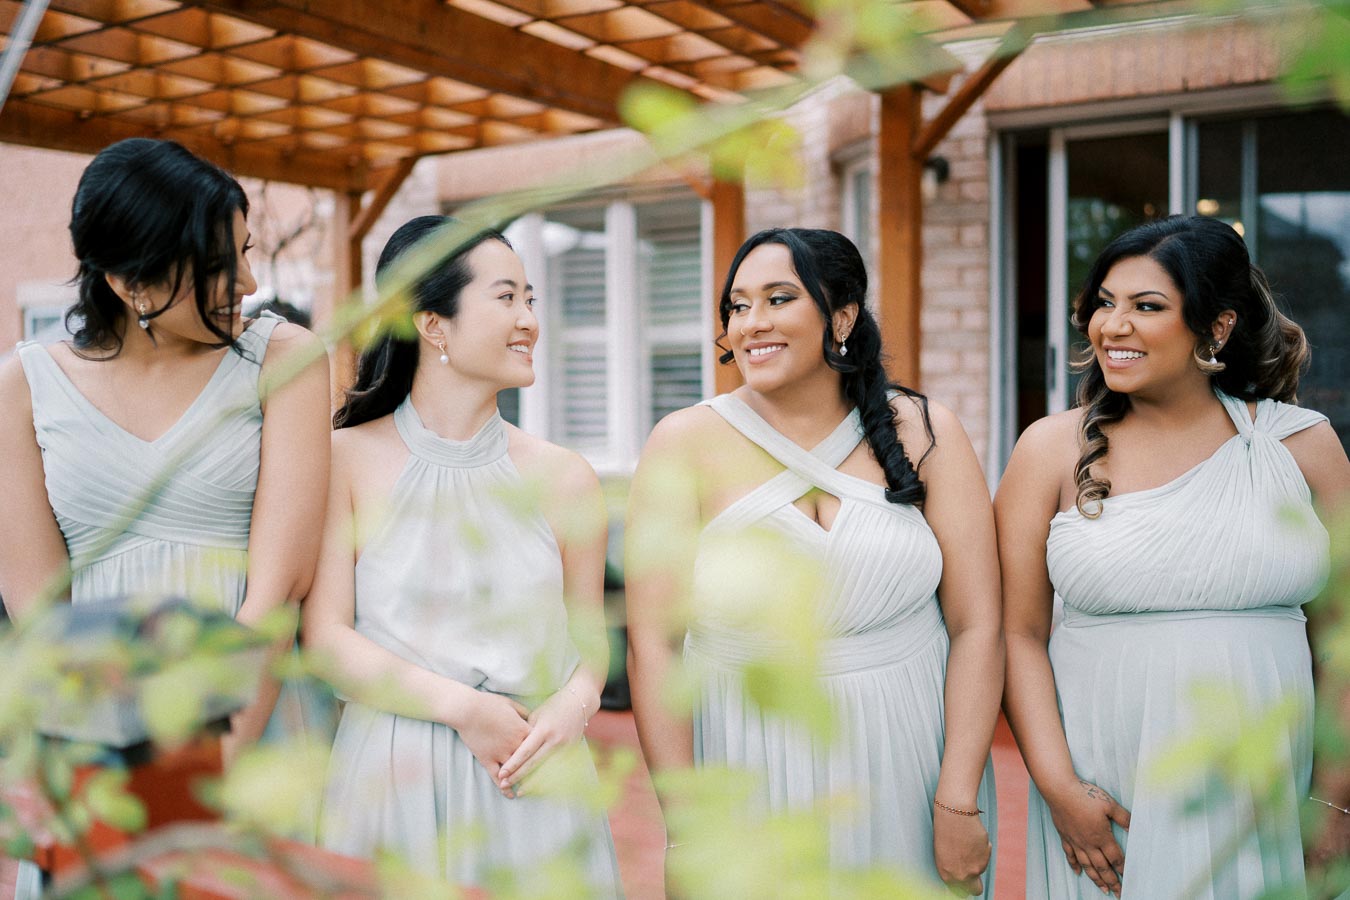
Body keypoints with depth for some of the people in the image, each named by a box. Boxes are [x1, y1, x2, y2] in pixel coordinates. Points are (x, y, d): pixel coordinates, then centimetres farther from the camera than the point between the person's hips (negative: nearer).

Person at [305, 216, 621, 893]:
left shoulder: (563, 478, 2)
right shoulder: (346, 461, -4)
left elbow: (590, 637, 9)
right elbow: (326, 638, -7)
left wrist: (575, 704, -12)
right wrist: (462, 708, -15)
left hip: (532, 786, 2)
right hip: (391, 780, -2)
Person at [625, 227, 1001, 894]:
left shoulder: (924, 433, -3)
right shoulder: (686, 443, -6)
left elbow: (977, 627, -4)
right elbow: (652, 643, -8)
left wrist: (959, 803, -8)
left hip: (905, 775, 1)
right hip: (751, 775, -1)